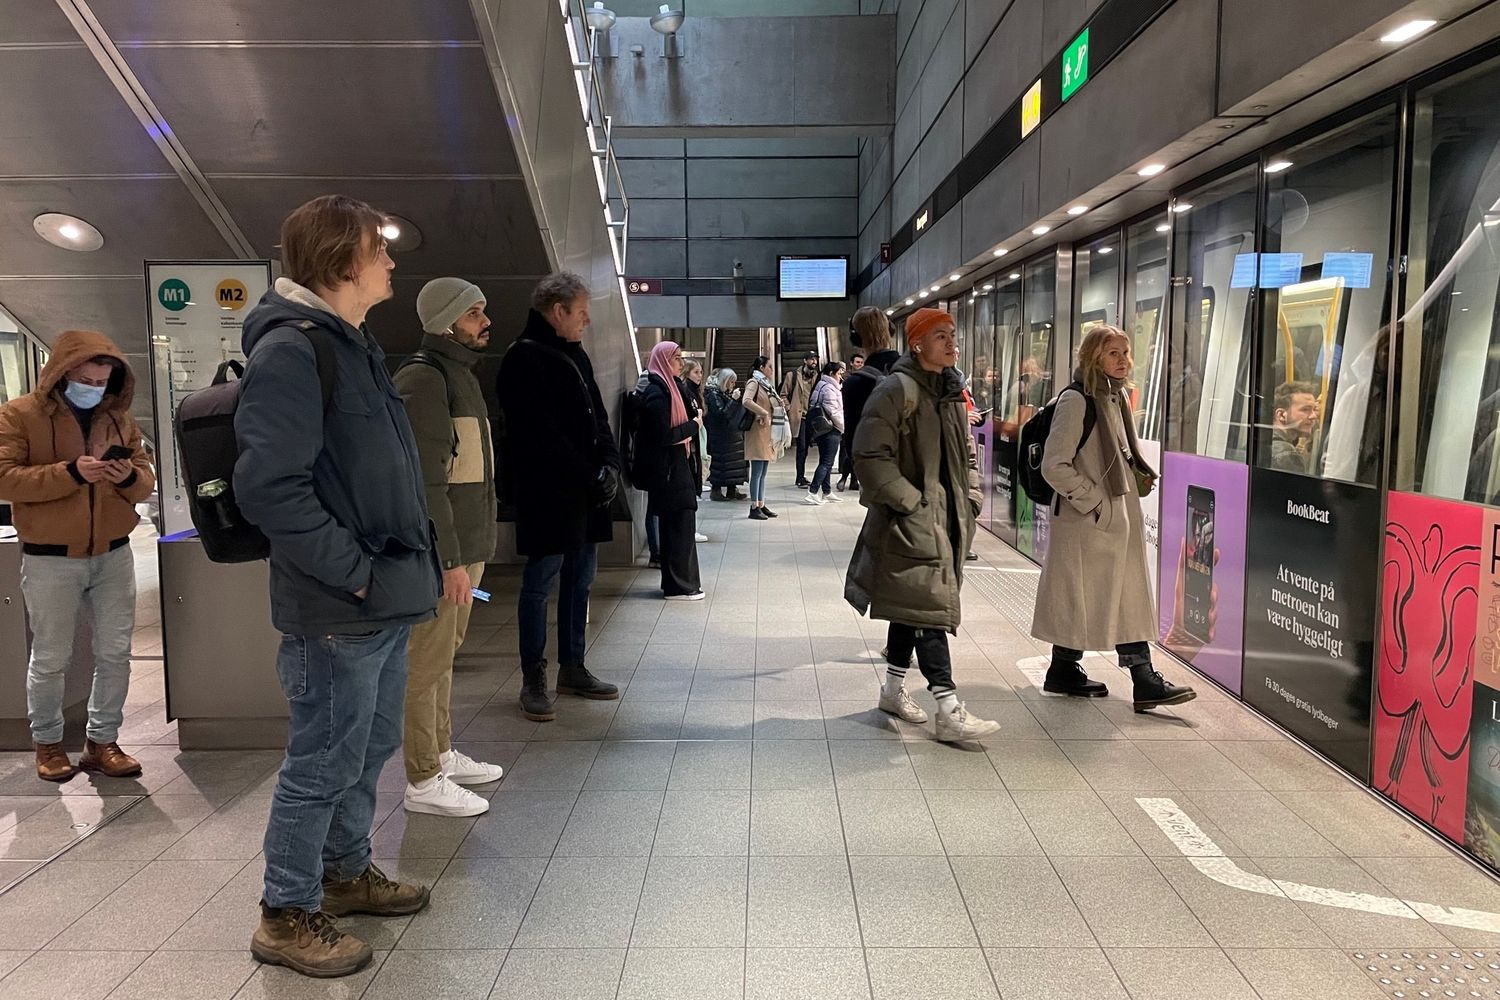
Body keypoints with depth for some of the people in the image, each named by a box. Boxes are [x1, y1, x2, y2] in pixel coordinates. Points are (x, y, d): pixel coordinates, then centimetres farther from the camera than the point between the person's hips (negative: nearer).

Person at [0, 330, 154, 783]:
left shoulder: (118, 416, 7)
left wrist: (129, 476, -15)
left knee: (115, 653, 7)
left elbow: (146, 480, 8)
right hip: (50, 559, -4)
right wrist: (70, 473, -25)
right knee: (50, 659, 7)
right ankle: (47, 742, 26)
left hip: (113, 555, 4)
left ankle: (102, 741, 21)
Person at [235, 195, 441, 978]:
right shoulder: (290, 350, -17)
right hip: (338, 611, -9)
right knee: (323, 764, 4)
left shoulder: (352, 345, 15)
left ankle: (346, 872, 38)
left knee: (370, 749, 20)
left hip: (385, 601, 10)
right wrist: (353, 572, -18)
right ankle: (286, 916, 21)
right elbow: (268, 487, -24)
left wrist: (409, 562, 14)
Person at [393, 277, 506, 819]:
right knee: (428, 662, -1)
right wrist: (451, 560, -22)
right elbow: (425, 480, -21)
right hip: (440, 550, -10)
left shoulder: (461, 375, 17)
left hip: (465, 544, 10)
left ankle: (443, 754, 32)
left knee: (443, 655, 19)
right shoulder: (422, 380, -15)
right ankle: (424, 783, 8)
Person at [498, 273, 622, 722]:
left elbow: (597, 416, 16)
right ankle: (533, 681, 9)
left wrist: (610, 464, 0)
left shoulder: (575, 355, 17)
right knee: (541, 582, -1)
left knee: (580, 580, 13)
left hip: (587, 490, 9)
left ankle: (573, 669, 24)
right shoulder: (524, 359, -10)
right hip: (548, 492, -9)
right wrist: (590, 475, -15)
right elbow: (542, 434, -16)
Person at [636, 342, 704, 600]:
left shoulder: (670, 388, 13)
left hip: (676, 466, 10)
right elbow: (664, 435, -21)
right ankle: (678, 586, 3)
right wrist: (693, 425, -10)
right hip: (668, 469, -10)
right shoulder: (657, 393, -16)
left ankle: (681, 580, 23)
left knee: (676, 525, 14)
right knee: (678, 525, -4)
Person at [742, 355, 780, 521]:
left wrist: (779, 405, 5)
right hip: (758, 431, -9)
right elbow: (746, 401, -27)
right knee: (757, 471, -7)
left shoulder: (766, 385, 17)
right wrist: (764, 413, -22)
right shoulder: (754, 383, -9)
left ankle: (761, 505, 15)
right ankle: (754, 508, -4)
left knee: (763, 472, 10)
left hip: (768, 432, 9)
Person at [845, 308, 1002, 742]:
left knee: (911, 604, 17)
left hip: (947, 519, 9)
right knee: (927, 607, -10)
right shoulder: (896, 390, -13)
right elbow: (870, 456, -18)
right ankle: (949, 710, -8)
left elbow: (967, 452, 24)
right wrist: (910, 502, -17)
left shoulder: (952, 392, 15)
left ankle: (894, 687, 30)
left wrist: (971, 499, 11)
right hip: (911, 523, -9)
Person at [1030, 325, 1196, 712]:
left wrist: (1141, 476, 11)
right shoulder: (1075, 400, -14)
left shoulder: (1115, 397, 13)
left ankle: (1144, 679, 16)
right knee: (1082, 596, 3)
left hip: (1121, 518, 9)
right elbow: (1054, 466, -19)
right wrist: (1094, 501, -17)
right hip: (1087, 521, -8)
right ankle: (1064, 670, 19)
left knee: (1129, 596, 9)